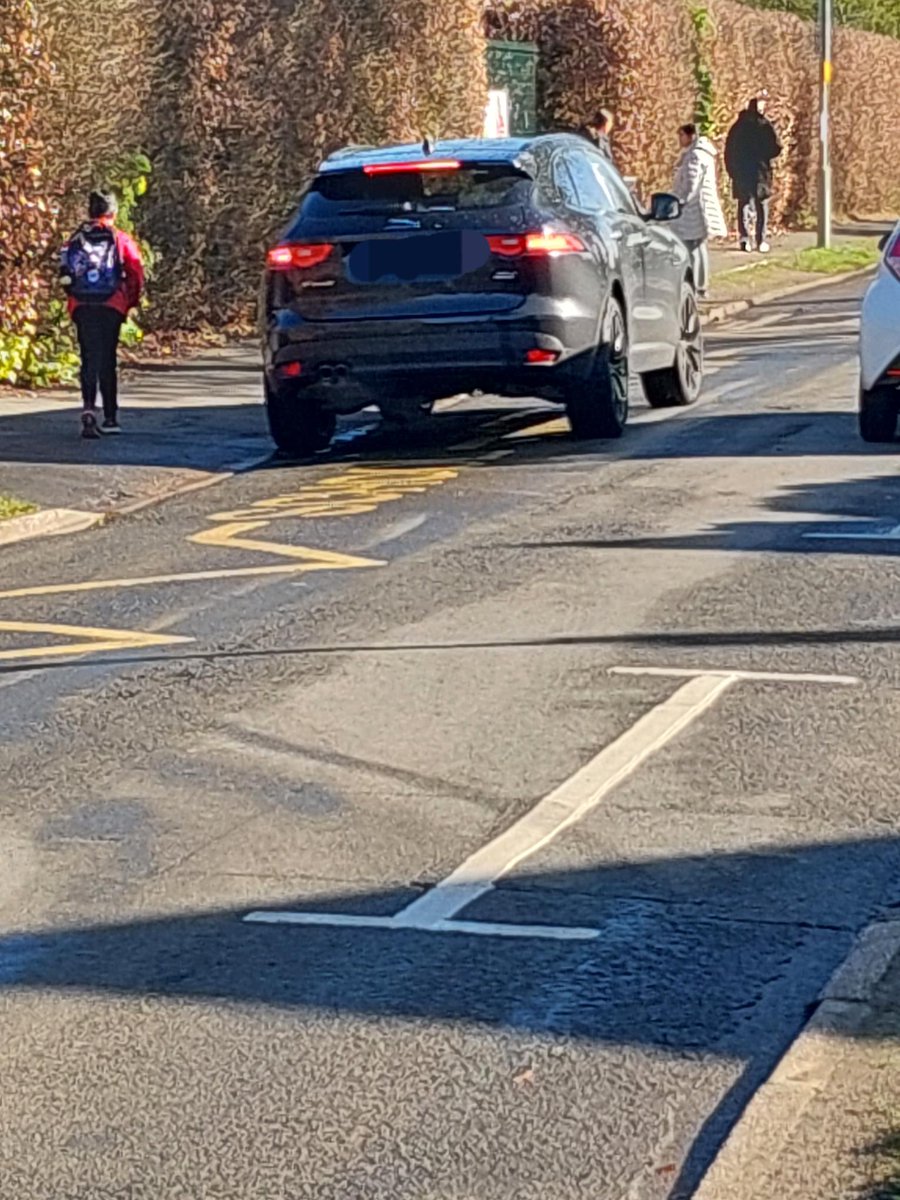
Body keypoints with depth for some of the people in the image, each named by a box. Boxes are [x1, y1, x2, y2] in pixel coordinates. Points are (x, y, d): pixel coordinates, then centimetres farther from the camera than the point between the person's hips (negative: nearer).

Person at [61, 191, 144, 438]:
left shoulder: (76, 239, 7)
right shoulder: (120, 239, 2)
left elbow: (65, 274, 3)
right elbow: (136, 272, 0)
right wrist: (132, 302, 13)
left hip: (82, 307, 1)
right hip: (111, 306, -1)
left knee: (88, 359, 6)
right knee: (107, 361, 7)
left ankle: (89, 407, -17)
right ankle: (110, 418, 10)